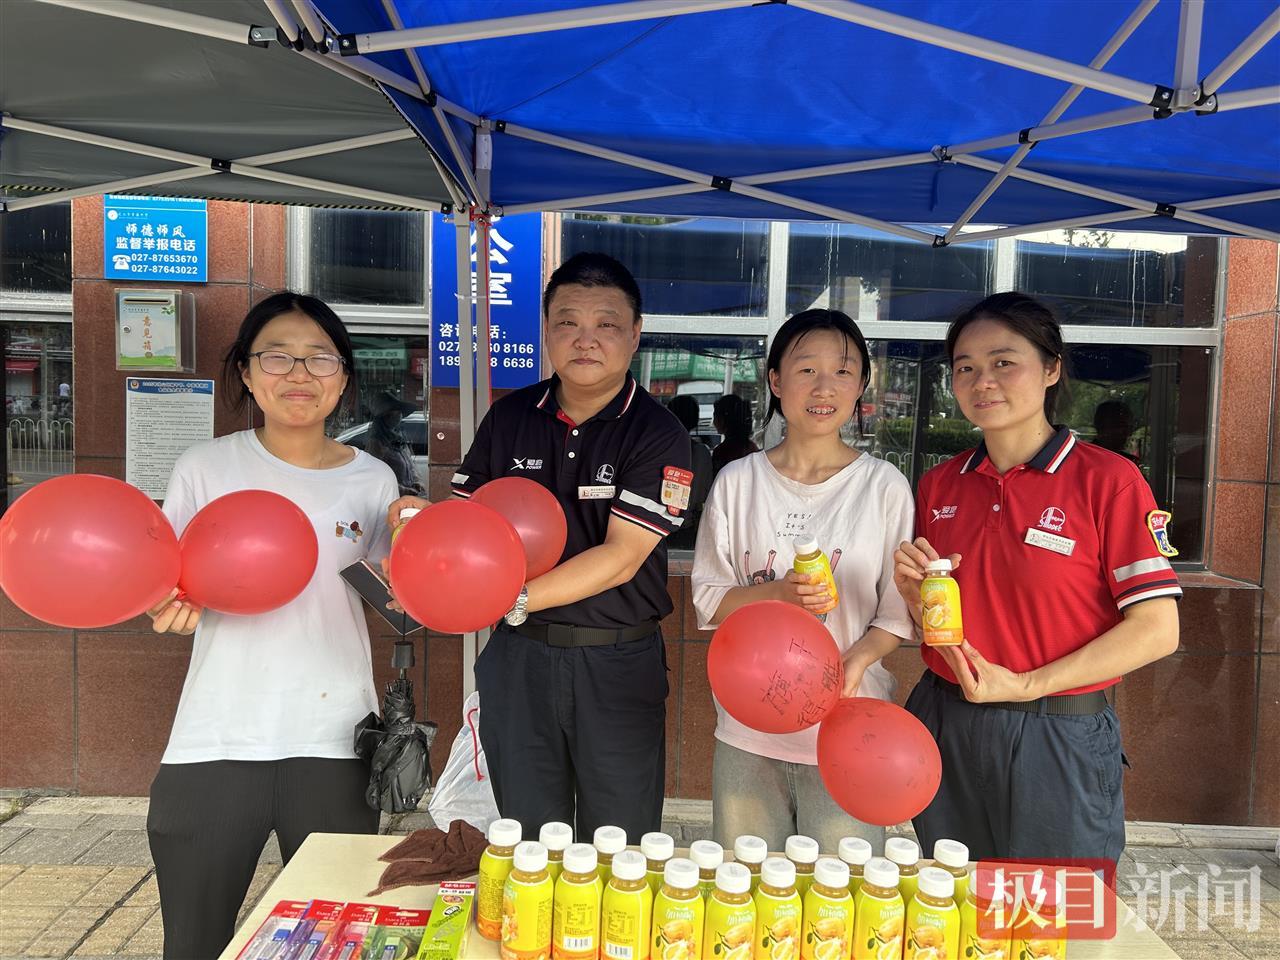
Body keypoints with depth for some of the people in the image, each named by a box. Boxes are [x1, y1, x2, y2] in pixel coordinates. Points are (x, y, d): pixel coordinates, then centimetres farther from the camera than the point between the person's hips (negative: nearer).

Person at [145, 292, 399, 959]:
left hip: (334, 740, 1)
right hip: (216, 741, 0)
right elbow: (163, 584, 5)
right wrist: (170, 607, -17)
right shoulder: (206, 467, 0)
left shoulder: (372, 480, 2)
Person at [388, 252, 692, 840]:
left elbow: (620, 557, -18)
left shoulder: (658, 435, -11)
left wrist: (515, 600, -27)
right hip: (519, 657, 3)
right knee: (527, 847, 19)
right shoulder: (509, 418, 3)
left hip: (618, 664, -3)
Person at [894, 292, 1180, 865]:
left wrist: (1024, 686, -17)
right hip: (944, 728, 4)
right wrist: (914, 593, -10)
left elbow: (1156, 630, -12)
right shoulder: (938, 485, 3)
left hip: (1058, 743, -4)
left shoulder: (1108, 480, -11)